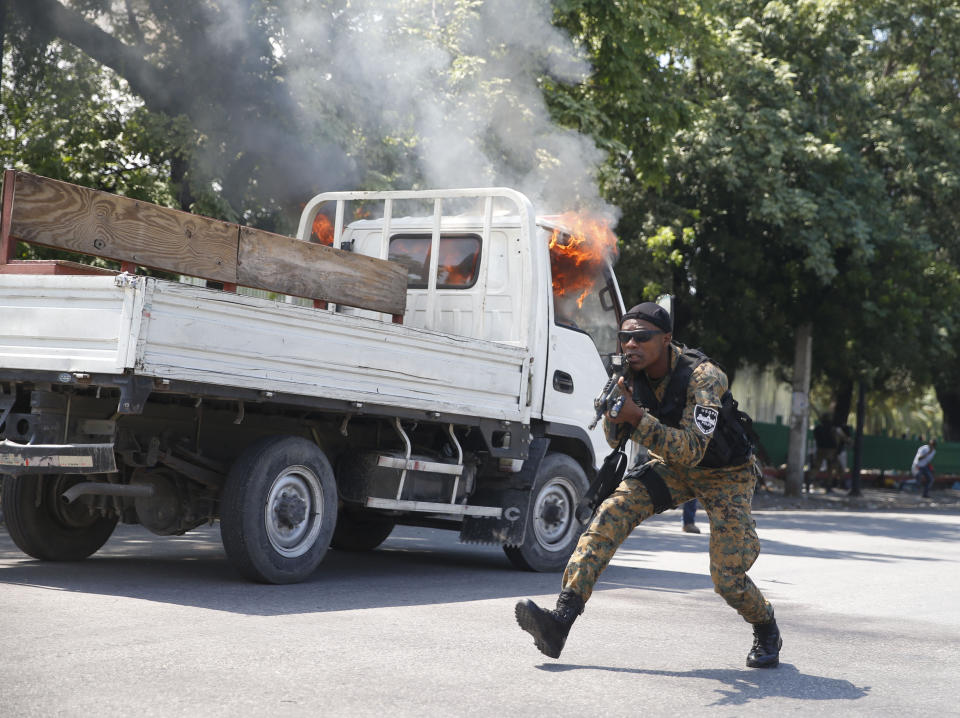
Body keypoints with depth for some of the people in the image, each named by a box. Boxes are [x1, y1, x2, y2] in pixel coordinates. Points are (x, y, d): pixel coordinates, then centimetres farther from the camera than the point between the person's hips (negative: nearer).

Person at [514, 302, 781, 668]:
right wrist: (614, 407, -28)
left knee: (728, 578, -12)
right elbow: (615, 440, -6)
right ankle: (560, 620, -26)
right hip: (676, 465, 5)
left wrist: (638, 418, -46)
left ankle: (766, 631, 23)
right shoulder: (633, 373, -12)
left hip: (725, 473, -5)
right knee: (613, 511, -19)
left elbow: (692, 451, -38)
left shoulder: (703, 378, -30)